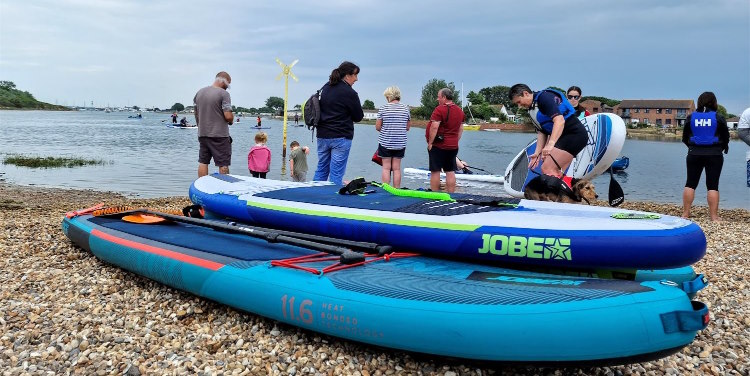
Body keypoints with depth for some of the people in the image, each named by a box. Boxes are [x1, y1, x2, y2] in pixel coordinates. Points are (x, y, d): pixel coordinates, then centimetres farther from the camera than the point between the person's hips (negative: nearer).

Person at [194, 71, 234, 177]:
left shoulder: (199, 92, 10)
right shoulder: (224, 94, -12)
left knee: (203, 162, 13)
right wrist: (231, 120, 3)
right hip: (219, 135, -6)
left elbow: (196, 114, 16)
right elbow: (228, 116, -18)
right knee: (223, 164, 0)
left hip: (202, 134, 7)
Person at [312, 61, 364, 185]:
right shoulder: (349, 93, -13)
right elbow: (359, 117, -5)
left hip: (322, 136, 7)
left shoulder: (325, 88, 9)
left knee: (321, 170, 14)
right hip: (341, 137, -7)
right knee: (336, 173, -2)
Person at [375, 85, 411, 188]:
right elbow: (408, 127, 7)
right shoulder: (405, 108, 1)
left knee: (386, 167, 4)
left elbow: (377, 127, -3)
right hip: (400, 143, 2)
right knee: (397, 168, 7)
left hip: (385, 142, -2)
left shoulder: (383, 108, -6)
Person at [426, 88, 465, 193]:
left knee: (435, 171, 0)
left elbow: (434, 127, -20)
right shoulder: (460, 110, 11)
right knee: (450, 172, 8)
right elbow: (461, 129, 16)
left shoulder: (440, 109, -14)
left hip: (438, 145, -7)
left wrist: (430, 142, -14)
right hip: (453, 146, 7)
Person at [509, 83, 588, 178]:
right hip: (563, 137, 10)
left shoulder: (544, 97, -14)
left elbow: (560, 120, -27)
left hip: (575, 134, -10)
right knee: (555, 174, 10)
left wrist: (550, 144, -37)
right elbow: (542, 132, 14)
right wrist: (537, 153, 2)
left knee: (547, 169, -18)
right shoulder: (532, 110, 15)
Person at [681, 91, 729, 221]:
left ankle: (685, 213, 8)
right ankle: (714, 216, 2)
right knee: (712, 185, 1)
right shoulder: (719, 118, -4)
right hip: (714, 155, -2)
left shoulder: (691, 117, 0)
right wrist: (722, 147, 21)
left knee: (690, 183, 8)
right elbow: (726, 138, 2)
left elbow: (685, 138, 5)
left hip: (694, 154, 2)